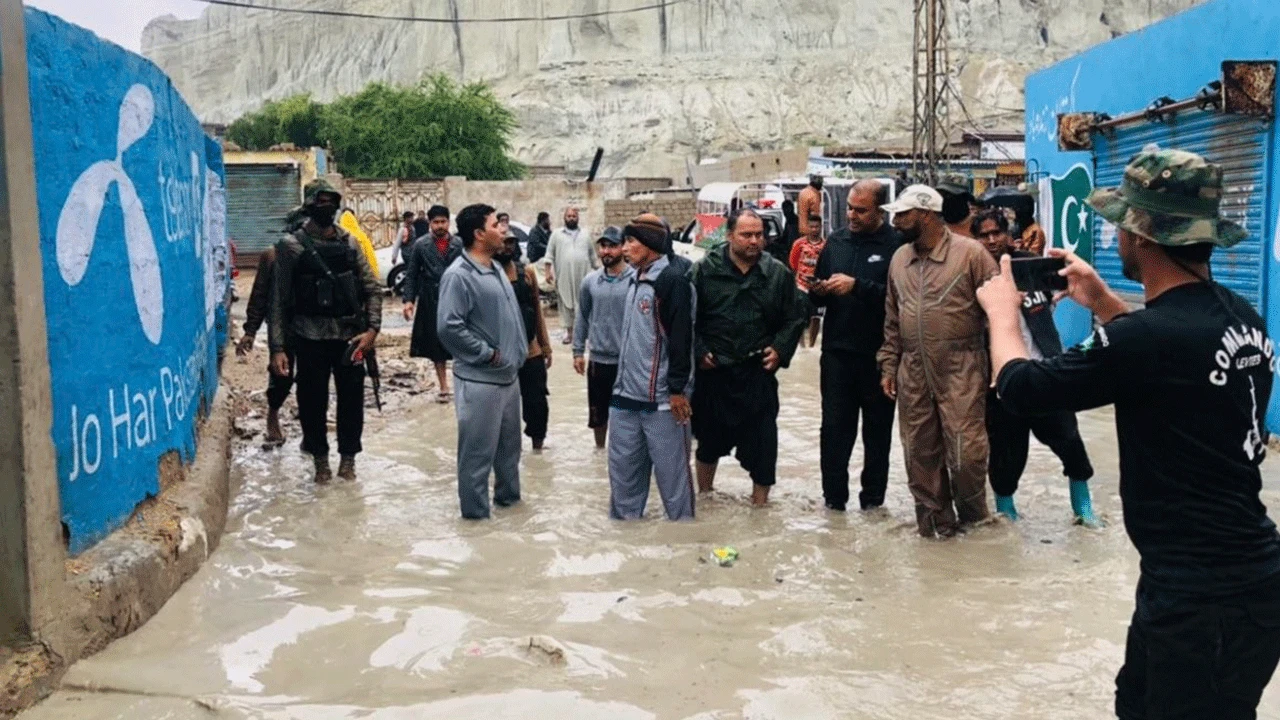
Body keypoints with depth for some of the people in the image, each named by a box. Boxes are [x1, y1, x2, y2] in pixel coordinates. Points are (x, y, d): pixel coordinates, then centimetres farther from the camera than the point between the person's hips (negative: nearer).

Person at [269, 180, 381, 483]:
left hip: (350, 336, 2)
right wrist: (277, 348, -10)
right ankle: (320, 460, 23)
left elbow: (372, 288, 5)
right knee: (313, 400, 7)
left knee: (352, 398, 8)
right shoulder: (292, 245, -3)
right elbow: (279, 299, -5)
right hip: (311, 338, -2)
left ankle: (348, 459, 24)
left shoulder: (349, 242, 6)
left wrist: (372, 328, -8)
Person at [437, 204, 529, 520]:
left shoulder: (496, 268, 10)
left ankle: (508, 494, 38)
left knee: (509, 443, 21)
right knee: (478, 449, 2)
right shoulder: (459, 275, -18)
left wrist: (517, 351, 11)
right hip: (480, 379, -9)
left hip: (509, 374, 9)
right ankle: (475, 510, 13)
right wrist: (487, 353, -17)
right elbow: (448, 327, -24)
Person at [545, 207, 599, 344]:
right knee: (565, 303, 1)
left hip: (583, 275, 1)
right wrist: (548, 271, -5)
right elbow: (550, 255, 4)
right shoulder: (557, 234, 7)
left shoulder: (585, 234, 13)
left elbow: (592, 255, 16)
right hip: (563, 275, -1)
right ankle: (568, 331, 8)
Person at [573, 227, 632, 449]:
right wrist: (578, 351, 8)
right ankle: (599, 449, 35)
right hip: (598, 359, 4)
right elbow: (582, 317, 11)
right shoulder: (590, 281, 3)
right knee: (598, 413, 16)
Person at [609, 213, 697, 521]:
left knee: (672, 471, 0)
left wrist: (678, 389, -18)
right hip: (626, 396, 9)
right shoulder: (635, 280, 15)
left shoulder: (672, 280, -12)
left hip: (661, 399, -9)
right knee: (622, 468, 14)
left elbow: (681, 337, -16)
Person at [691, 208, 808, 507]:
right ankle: (704, 493, 34)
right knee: (709, 436, 15)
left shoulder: (778, 273, 2)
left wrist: (780, 349, -3)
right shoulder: (704, 270, -3)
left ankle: (760, 501, 16)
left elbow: (796, 317, 8)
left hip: (759, 372, 1)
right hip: (712, 370, 0)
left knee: (762, 439, 2)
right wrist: (698, 351, -6)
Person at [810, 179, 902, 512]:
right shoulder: (836, 243, 9)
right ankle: (834, 497, 14)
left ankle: (873, 498, 20)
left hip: (878, 353, -4)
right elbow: (821, 297, 13)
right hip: (837, 351, 4)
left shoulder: (896, 244, -8)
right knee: (834, 427, 5)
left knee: (877, 429, 10)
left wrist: (857, 286, -23)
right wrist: (817, 292, -9)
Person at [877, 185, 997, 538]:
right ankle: (935, 520, 25)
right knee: (920, 453, 10)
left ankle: (973, 517, 21)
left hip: (961, 370, -5)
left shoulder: (970, 252, -8)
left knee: (965, 451, -4)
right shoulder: (899, 258, 9)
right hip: (913, 372, 6)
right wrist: (888, 365, 12)